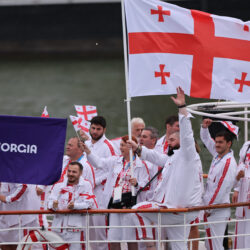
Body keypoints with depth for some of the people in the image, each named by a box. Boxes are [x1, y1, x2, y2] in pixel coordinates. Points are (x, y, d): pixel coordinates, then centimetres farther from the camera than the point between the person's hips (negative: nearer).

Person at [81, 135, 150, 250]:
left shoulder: (140, 164, -1)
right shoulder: (115, 161, 15)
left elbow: (145, 185, -3)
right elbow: (99, 162, 10)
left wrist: (136, 184, -24)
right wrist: (87, 151, -2)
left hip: (129, 201, -5)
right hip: (114, 201, 5)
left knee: (130, 236, -3)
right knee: (113, 237, 5)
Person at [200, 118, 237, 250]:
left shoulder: (229, 163, -16)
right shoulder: (218, 155, 10)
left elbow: (221, 189, -19)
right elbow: (206, 140, 28)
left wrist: (209, 209, -14)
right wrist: (204, 127, 10)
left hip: (217, 212, -9)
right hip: (210, 208, 9)